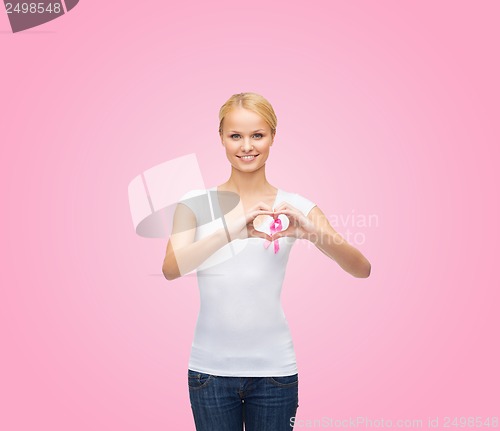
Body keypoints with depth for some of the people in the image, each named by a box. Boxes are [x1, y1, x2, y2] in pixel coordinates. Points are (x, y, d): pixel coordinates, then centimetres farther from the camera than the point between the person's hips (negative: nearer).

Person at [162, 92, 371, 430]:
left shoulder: (295, 207, -1)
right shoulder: (196, 203, -1)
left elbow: (362, 268, -9)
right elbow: (171, 268, -17)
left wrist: (312, 232, -27)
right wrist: (231, 231, -32)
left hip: (274, 368, 0)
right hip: (211, 367, 0)